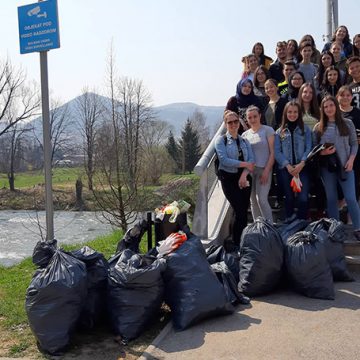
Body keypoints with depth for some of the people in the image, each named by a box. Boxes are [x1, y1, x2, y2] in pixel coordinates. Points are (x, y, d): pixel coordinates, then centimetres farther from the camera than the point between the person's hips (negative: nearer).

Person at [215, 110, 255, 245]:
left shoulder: (244, 141, 15)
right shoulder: (221, 140, 0)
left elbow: (251, 160, 2)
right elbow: (224, 160, -15)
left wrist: (244, 174, -16)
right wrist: (245, 164, -10)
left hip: (244, 179, 5)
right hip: (229, 179, -5)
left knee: (244, 211, 4)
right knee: (240, 212, -10)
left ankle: (242, 241, 16)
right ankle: (237, 243, 2)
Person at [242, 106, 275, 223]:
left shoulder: (268, 130, 1)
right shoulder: (245, 134, 13)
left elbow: (272, 152, -3)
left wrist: (267, 170, -12)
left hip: (263, 169, -4)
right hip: (249, 170, 4)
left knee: (261, 199, -14)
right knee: (253, 200, 6)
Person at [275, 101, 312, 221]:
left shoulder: (305, 129, 6)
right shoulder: (279, 132, 7)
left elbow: (309, 148, -2)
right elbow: (277, 151, 0)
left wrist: (302, 164, -16)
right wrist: (287, 165, -13)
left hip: (302, 167, -1)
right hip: (286, 168, 1)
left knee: (303, 198, -10)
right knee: (289, 197, 8)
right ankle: (290, 221, 20)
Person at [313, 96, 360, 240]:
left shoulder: (347, 123, 3)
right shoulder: (318, 127, 4)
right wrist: (322, 152, -14)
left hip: (344, 165, -1)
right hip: (326, 166, 1)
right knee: (331, 198, 9)